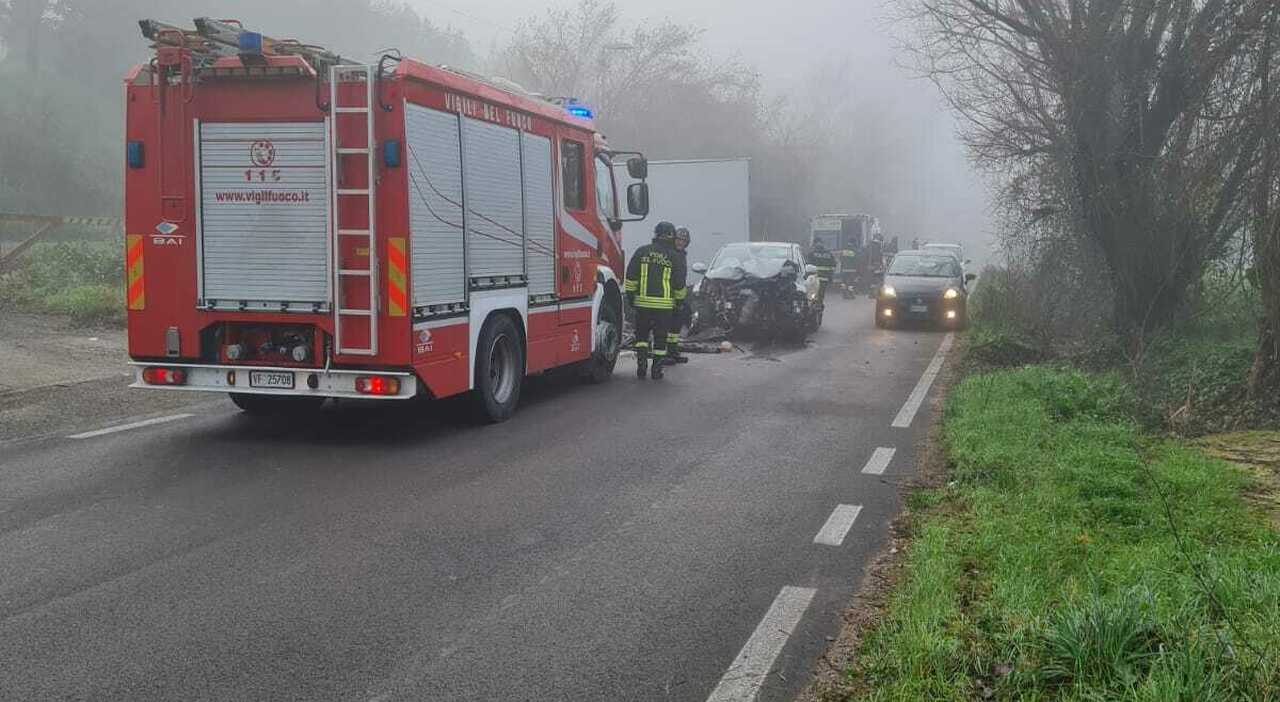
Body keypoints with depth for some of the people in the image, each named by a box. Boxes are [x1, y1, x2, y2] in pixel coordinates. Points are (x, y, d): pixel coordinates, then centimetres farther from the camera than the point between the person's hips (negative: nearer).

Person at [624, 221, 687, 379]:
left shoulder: (641, 252, 2)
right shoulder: (675, 257, -1)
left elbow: (631, 277, 2)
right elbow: (679, 284, 2)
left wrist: (630, 295, 10)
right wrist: (680, 300, 16)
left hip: (642, 302, 1)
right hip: (664, 304, -1)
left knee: (642, 334, 14)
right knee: (660, 337, 7)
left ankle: (641, 364, 1)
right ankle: (657, 369, 7)